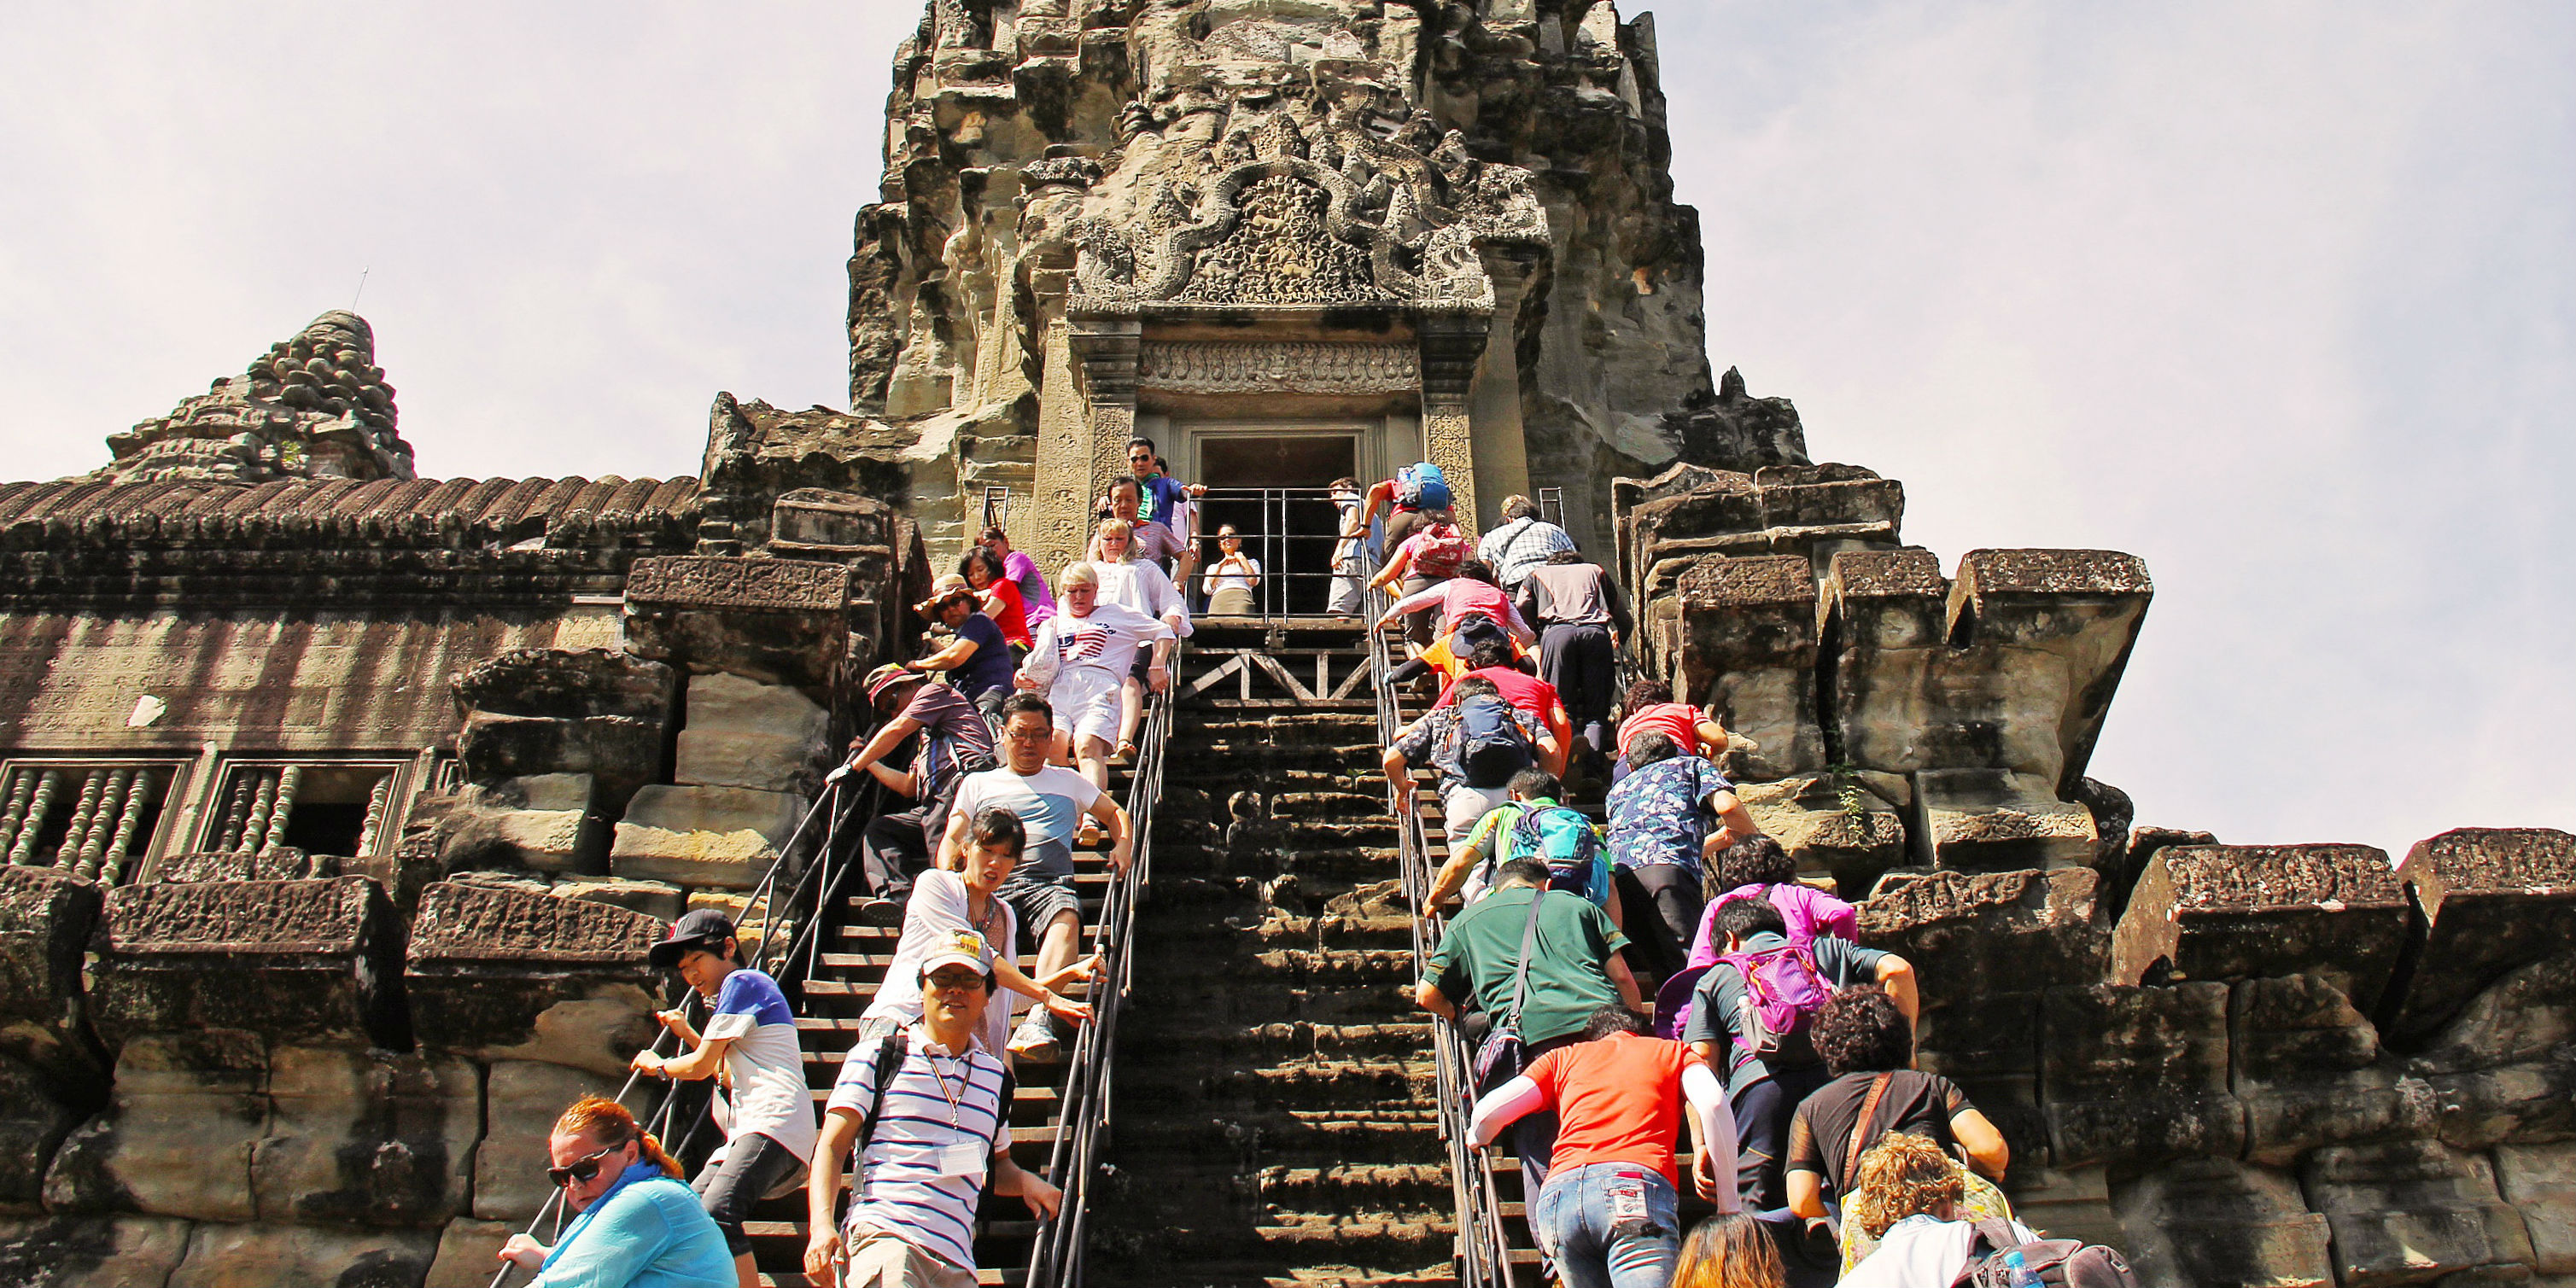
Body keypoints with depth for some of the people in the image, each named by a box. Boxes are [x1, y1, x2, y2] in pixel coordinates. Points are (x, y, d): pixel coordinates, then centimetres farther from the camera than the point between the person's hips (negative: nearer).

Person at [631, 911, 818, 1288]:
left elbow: (701, 1066, 0)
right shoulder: (745, 989, 30)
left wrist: (657, 1066, 20)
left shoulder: (742, 981, 0)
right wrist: (687, 1034, 36)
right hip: (746, 1129, 11)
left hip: (774, 1121, -11)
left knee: (716, 1214, -28)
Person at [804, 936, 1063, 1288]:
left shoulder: (996, 1077, 22)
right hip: (881, 1234, -5)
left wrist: (1025, 1181, 13)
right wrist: (821, 1226, -13)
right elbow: (831, 1148, 3)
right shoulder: (876, 1057, 9)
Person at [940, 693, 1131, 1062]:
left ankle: (1039, 1018, -56)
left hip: (1050, 882, 0)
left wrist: (1122, 843, 14)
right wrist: (947, 877, 0)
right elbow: (952, 840, 22)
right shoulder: (977, 783, 29)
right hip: (988, 884, 0)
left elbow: (1114, 812, 37)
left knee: (1066, 918, -39)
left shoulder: (1067, 781, 31)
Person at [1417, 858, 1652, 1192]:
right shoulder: (1575, 904, 28)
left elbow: (1427, 994, 19)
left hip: (1533, 1034, -1)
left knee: (1540, 1159, 1)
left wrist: (1459, 1017, 38)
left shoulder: (1468, 919, 26)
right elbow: (1622, 976, 20)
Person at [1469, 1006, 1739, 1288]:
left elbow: (1487, 1113, 21)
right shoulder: (1672, 1051, 28)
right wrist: (1727, 1201, 9)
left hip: (1557, 1196, 3)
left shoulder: (1565, 1056, 31)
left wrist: (1478, 1139, 44)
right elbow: (1713, 1102, 7)